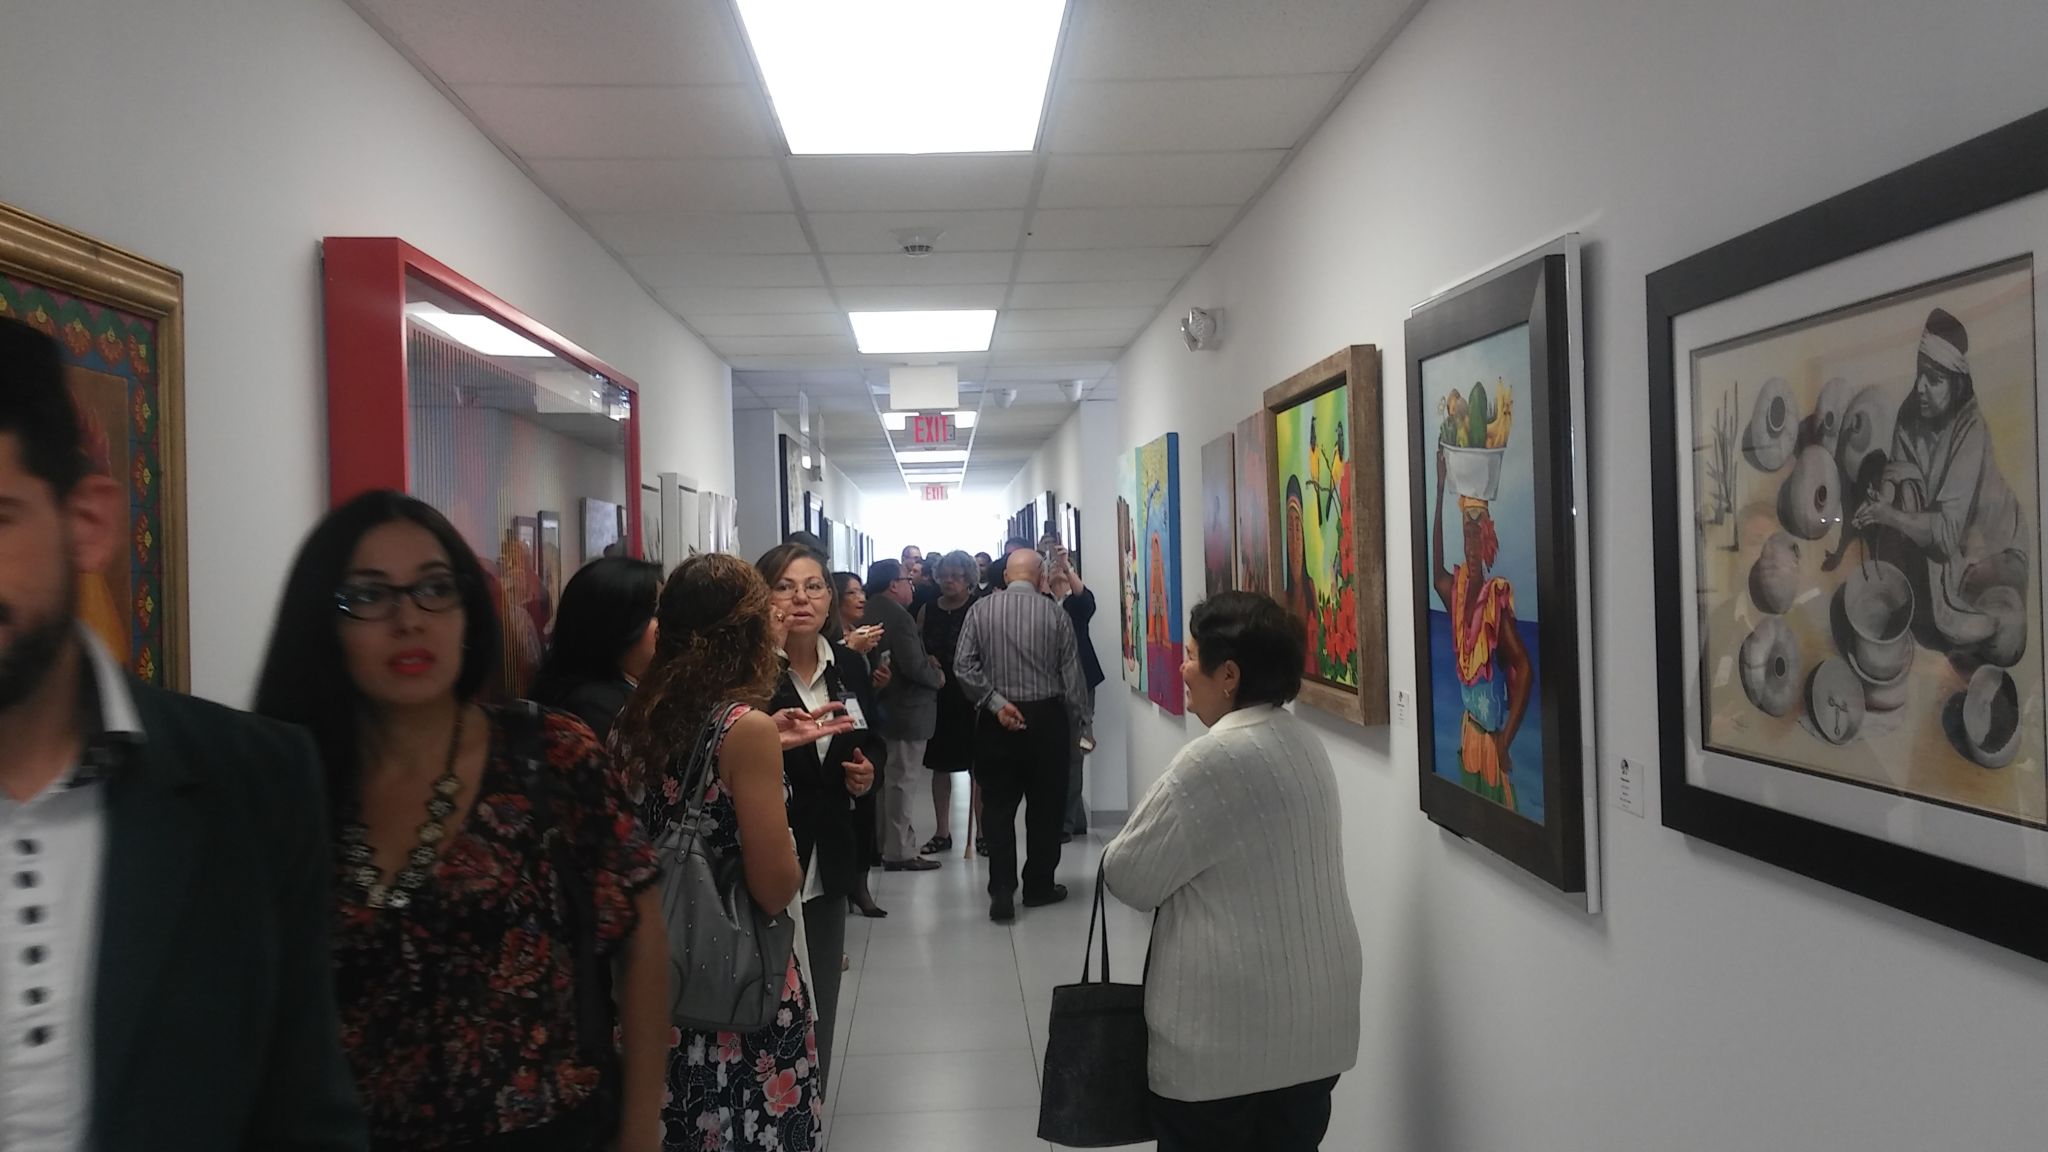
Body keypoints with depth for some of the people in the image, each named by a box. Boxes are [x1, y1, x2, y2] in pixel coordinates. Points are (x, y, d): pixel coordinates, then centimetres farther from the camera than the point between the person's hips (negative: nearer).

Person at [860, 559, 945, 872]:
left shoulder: (868, 614, 7)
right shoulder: (898, 615, -21)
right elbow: (914, 667, -24)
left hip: (881, 707, 9)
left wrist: (926, 660, 11)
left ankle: (882, 845, 25)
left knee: (885, 778, 17)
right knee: (898, 780, -2)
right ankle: (899, 852, 4)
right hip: (907, 711, -9)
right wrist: (937, 677, -5)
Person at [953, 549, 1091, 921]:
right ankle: (1038, 886, 21)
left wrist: (996, 702, -7)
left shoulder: (981, 610, -2)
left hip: (996, 721, 1)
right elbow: (1072, 675, -4)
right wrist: (1081, 723, 5)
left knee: (998, 806, 6)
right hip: (1046, 719, -1)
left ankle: (1002, 893, -2)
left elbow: (964, 665, -10)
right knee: (1045, 806, 12)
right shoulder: (1055, 614, -5)